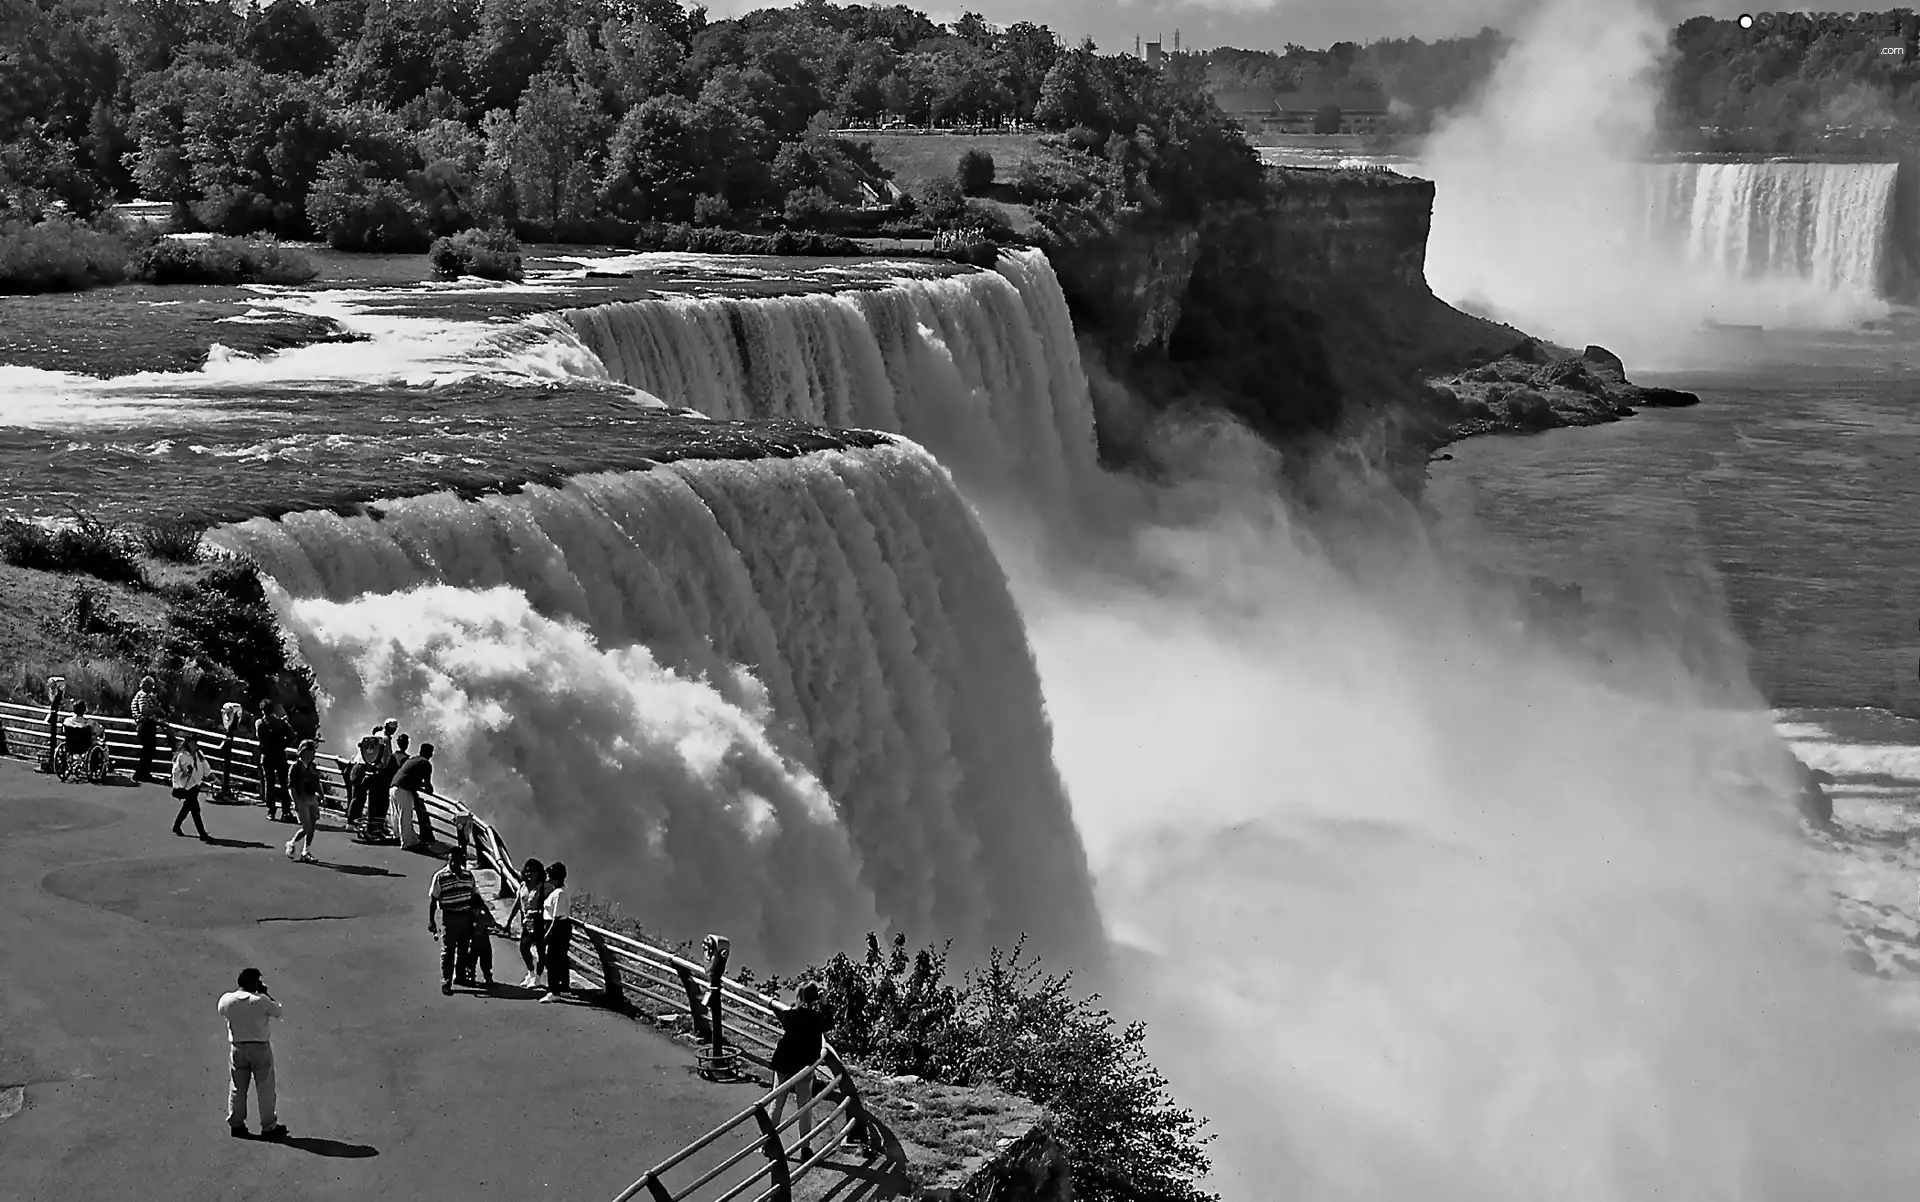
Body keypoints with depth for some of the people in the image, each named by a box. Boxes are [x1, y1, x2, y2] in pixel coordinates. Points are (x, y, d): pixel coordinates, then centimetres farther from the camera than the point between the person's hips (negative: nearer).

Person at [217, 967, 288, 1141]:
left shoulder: (227, 1000, -9)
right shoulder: (261, 1001, -17)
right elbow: (279, 1012, -2)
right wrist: (265, 993, 2)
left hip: (237, 1048, 3)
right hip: (260, 1048, -3)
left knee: (238, 1088, 15)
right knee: (265, 1089, 6)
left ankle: (235, 1124, 21)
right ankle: (269, 1126, 10)